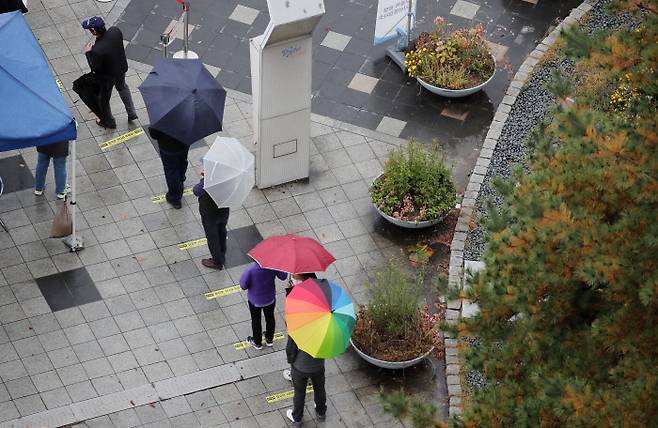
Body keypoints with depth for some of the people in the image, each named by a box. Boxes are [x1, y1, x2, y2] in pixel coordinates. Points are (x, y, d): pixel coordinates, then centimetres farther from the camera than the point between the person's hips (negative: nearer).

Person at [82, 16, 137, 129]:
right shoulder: (115, 31, -24)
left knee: (104, 98, 24)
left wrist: (88, 53, -13)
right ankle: (131, 113, 47)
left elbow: (94, 68, -25)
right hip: (122, 68, 6)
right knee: (122, 87, 36)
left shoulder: (97, 50, -41)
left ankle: (108, 121, 47)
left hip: (107, 77, -6)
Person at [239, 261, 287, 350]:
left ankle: (257, 342, 41)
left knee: (256, 320, 22)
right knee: (270, 317, 27)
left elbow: (243, 285, -25)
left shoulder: (251, 269, -35)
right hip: (270, 298, 3)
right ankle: (269, 339, 48)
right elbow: (283, 276, -10)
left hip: (255, 300, -2)